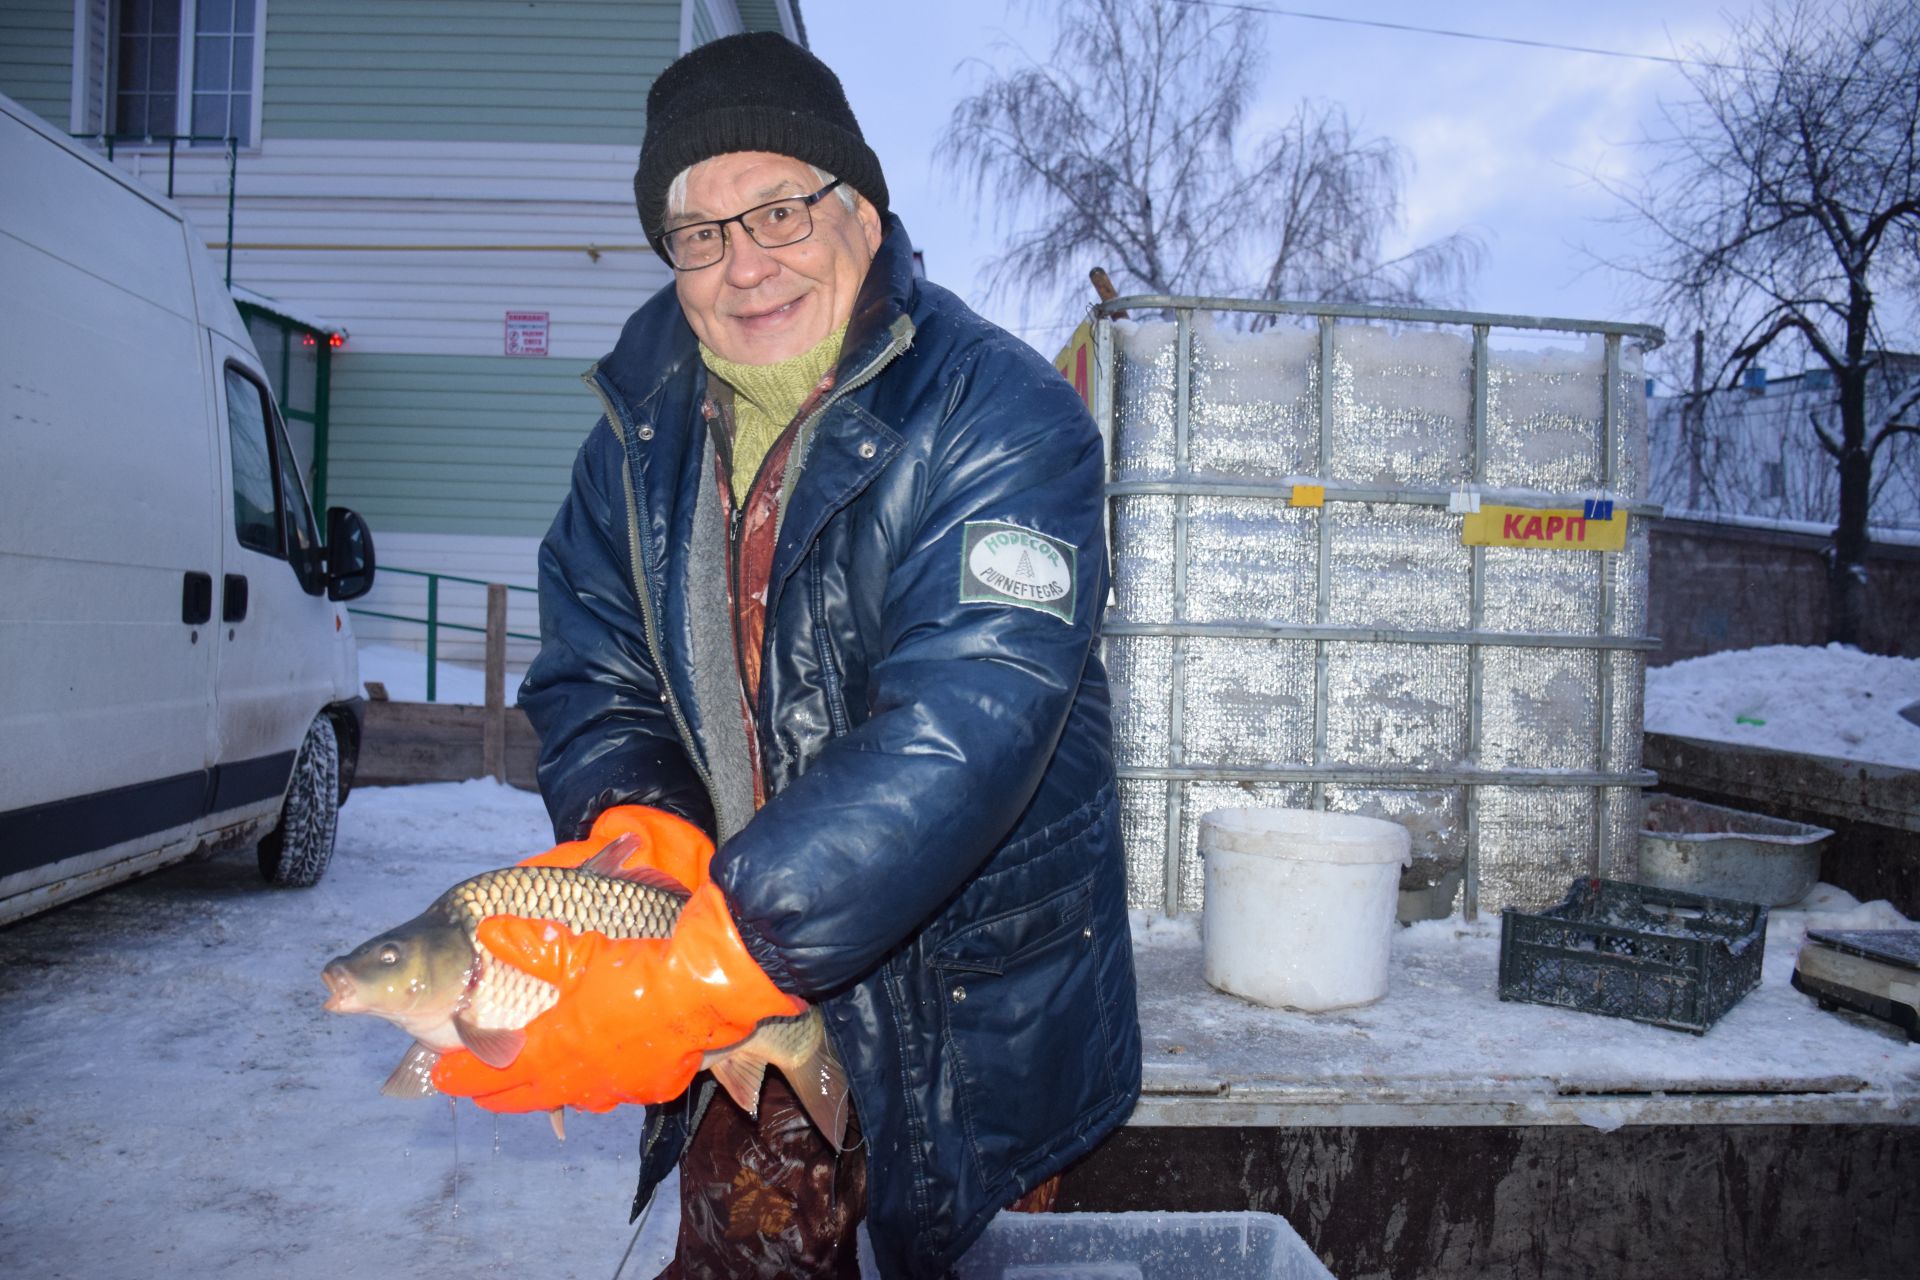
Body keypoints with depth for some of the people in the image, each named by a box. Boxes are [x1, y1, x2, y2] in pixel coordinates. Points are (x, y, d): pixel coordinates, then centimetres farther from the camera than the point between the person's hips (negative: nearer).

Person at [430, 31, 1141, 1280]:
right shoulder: (643, 426, -1)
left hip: (971, 991, -4)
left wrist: (710, 965, -39)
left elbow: (959, 738, -34)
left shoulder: (1002, 416, -22)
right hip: (757, 989, 5)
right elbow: (592, 676, 2)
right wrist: (630, 827, -21)